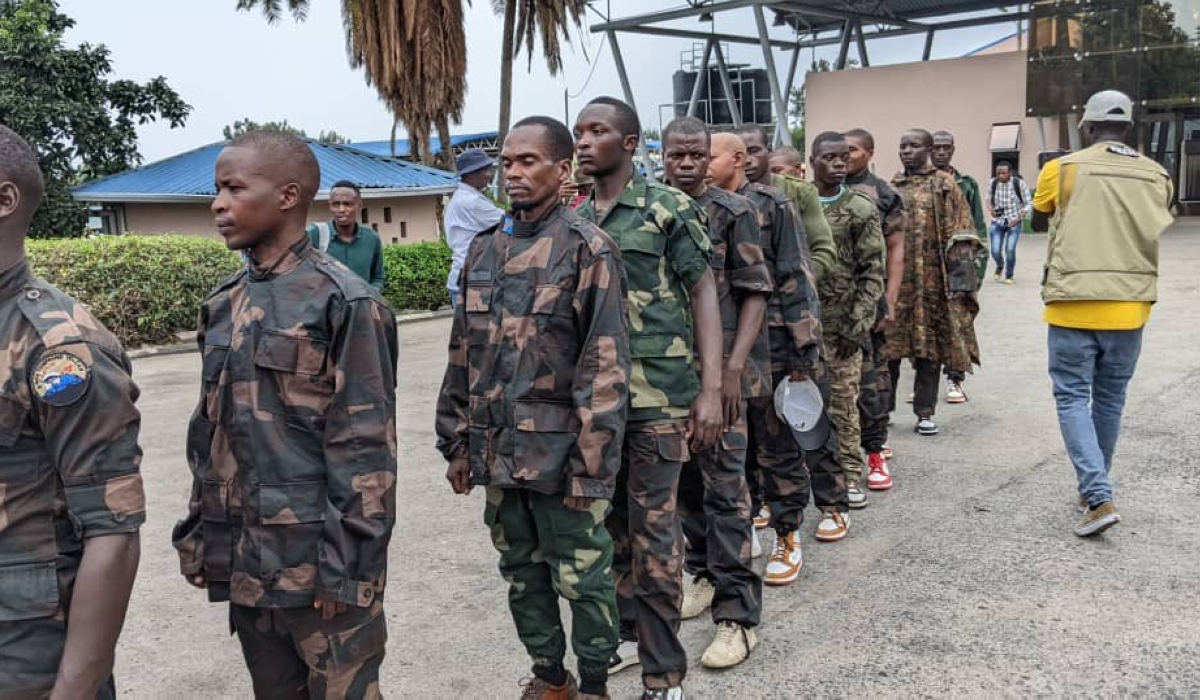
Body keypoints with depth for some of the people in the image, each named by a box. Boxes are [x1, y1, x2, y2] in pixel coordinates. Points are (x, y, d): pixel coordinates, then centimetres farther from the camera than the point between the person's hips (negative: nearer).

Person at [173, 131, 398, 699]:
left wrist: (348, 567, -16)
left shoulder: (344, 303, -12)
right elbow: (210, 431, 15)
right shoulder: (224, 304, 9)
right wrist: (200, 534, 14)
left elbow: (364, 447, -14)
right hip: (244, 559, 7)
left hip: (317, 560, -6)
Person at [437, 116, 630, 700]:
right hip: (499, 451, 6)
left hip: (557, 452, -6)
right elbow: (462, 356, 13)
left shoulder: (587, 249, -8)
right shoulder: (484, 250, 10)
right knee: (521, 571, 17)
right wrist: (457, 443, 11)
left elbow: (605, 367, -14)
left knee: (580, 575, 7)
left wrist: (591, 466, -17)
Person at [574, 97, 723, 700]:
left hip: (656, 396, -5)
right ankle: (623, 633, 32)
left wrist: (711, 389, -12)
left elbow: (704, 293, -5)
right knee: (610, 524, 14)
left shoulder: (668, 208, -3)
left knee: (653, 531, 1)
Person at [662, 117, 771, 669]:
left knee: (724, 486, -4)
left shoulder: (733, 212, -4)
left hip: (717, 368, -4)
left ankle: (738, 611, 1)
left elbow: (755, 292, -6)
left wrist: (735, 365, -15)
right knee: (685, 479, 13)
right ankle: (704, 572, 31)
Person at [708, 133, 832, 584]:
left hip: (768, 347, -5)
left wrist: (803, 353, -12)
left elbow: (797, 280, -8)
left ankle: (788, 539, 17)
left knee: (778, 447, 5)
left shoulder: (772, 206, -5)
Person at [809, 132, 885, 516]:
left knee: (844, 401, 3)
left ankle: (850, 473, 16)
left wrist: (856, 326, -9)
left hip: (840, 325, -2)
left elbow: (872, 273, -3)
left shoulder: (861, 209, -1)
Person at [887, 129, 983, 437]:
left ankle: (925, 412, 13)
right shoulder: (891, 188, 12)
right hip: (895, 278, 3)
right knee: (889, 344, 3)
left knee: (930, 346, 4)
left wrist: (961, 275, -12)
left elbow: (959, 234, -4)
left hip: (932, 279, -2)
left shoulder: (944, 184, 2)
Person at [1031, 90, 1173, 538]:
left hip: (1075, 305, -4)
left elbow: (1038, 222, 11)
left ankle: (1099, 499, -9)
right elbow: (1150, 232, 17)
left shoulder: (1062, 169, -5)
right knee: (1110, 399, 15)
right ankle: (1093, 490, 28)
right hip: (1130, 307, 4)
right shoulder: (1157, 176, 6)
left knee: (1072, 397, 2)